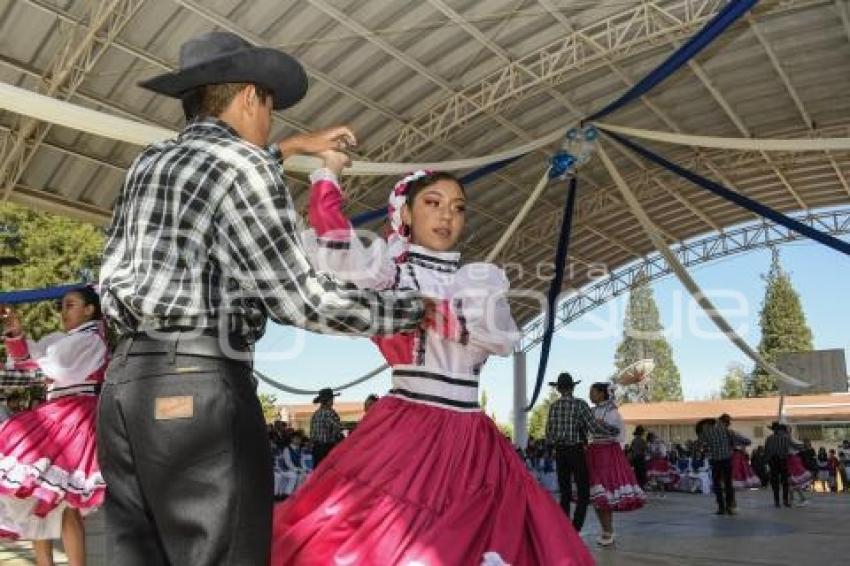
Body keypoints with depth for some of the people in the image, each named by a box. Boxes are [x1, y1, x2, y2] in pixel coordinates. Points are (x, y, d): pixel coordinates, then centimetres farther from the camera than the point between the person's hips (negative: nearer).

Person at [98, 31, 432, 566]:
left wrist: (287, 149, 46)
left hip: (125, 380, 9)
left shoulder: (149, 162, 18)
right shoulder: (243, 165, -6)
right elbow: (304, 299, -11)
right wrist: (414, 307, 0)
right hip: (198, 384, -9)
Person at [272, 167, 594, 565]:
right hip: (405, 431, -3)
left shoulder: (483, 278, 12)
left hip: (472, 438, 4)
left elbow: (503, 335, -7)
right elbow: (334, 255, -18)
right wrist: (330, 169, -11)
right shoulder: (389, 266, 3)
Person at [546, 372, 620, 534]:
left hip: (560, 452, 5)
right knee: (583, 493, 2)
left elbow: (549, 434, 5)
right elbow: (594, 427, -16)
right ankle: (574, 531, -8)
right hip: (577, 451, -5)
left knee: (565, 494, 13)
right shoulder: (580, 404, -9)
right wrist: (616, 430, -3)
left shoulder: (553, 407, 3)